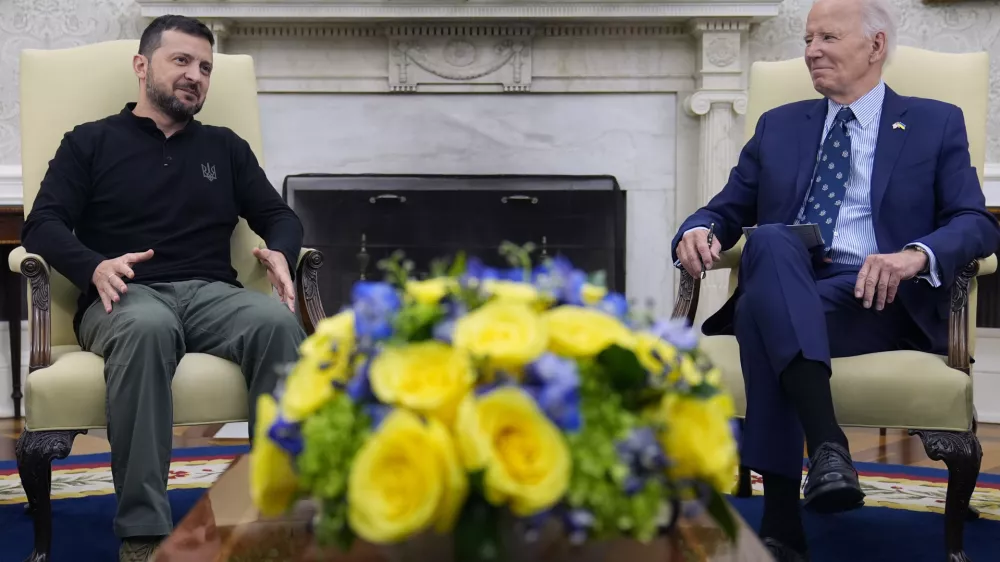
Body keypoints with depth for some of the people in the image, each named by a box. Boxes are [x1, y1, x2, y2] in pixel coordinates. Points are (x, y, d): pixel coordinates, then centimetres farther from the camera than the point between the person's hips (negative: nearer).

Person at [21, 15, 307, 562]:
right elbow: (42, 225, 5)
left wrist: (280, 252, -4)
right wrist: (95, 267, -17)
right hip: (127, 297, -2)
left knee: (277, 323, -34)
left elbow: (279, 215, 22)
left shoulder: (225, 147, 24)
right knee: (146, 327, -42)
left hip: (212, 292, 3)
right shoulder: (90, 142, 15)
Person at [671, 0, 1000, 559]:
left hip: (876, 298, -3)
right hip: (785, 291, 3)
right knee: (770, 239, -35)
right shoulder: (779, 126, 24)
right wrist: (699, 230, -8)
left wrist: (916, 255, -22)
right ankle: (827, 443, -47)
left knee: (764, 317, -35)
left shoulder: (937, 125, 14)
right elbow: (728, 210, 19)